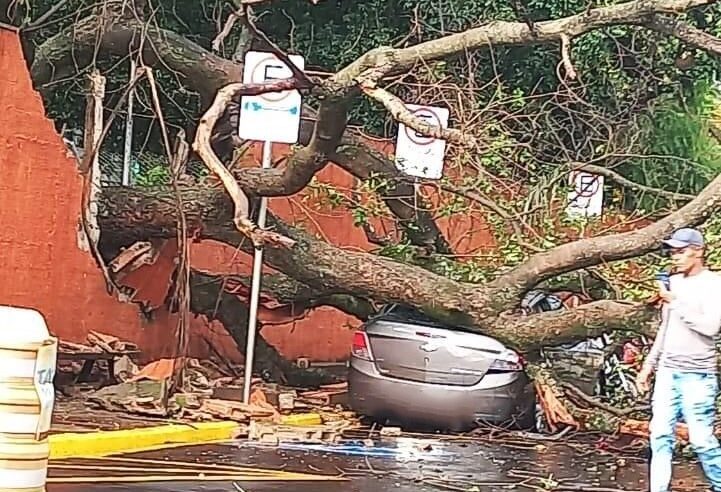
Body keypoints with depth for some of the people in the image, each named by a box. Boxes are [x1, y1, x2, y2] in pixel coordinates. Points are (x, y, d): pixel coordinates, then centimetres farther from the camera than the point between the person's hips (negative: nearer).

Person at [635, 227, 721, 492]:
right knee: (660, 436, 0)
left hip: (697, 375, -6)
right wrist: (648, 365, 19)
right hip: (667, 371, 6)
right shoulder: (673, 282, 13)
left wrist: (675, 302, -14)